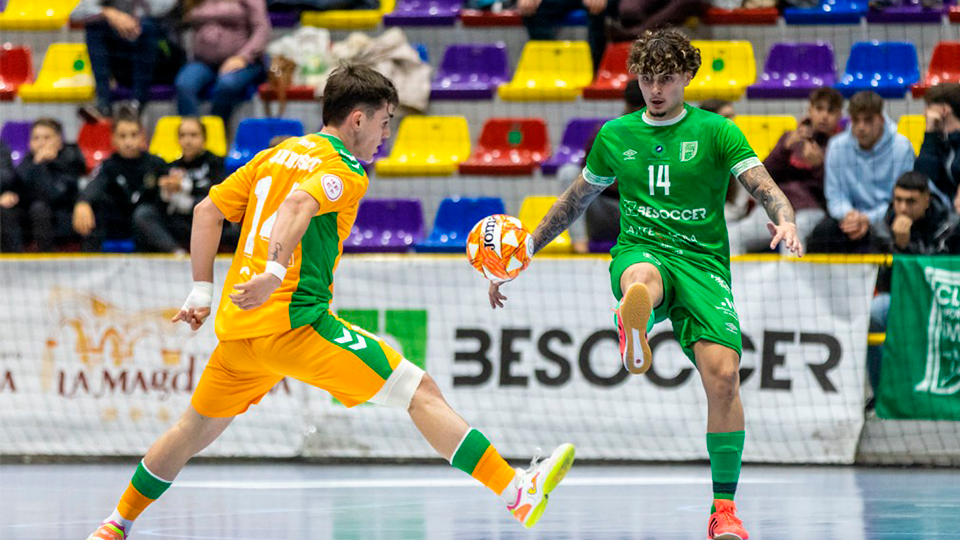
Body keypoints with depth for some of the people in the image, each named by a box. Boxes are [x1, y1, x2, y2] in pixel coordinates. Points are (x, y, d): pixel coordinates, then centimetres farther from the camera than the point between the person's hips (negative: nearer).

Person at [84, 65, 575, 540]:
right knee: (420, 391, -11)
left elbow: (207, 211, 20)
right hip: (294, 321, -8)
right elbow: (298, 203, -27)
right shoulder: (344, 171, -6)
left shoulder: (276, 155, 19)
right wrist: (276, 271, -39)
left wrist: (203, 292, 22)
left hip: (238, 324, 8)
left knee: (198, 429, 26)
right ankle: (516, 493, -18)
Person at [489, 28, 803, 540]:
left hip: (703, 262, -1)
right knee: (642, 277, -39)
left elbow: (765, 188, -5)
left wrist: (784, 220, -29)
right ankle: (634, 338, -77)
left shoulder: (716, 132, 5)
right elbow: (575, 200, 27)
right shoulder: (615, 136, 14)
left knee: (722, 373, -19)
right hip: (639, 252, 1)